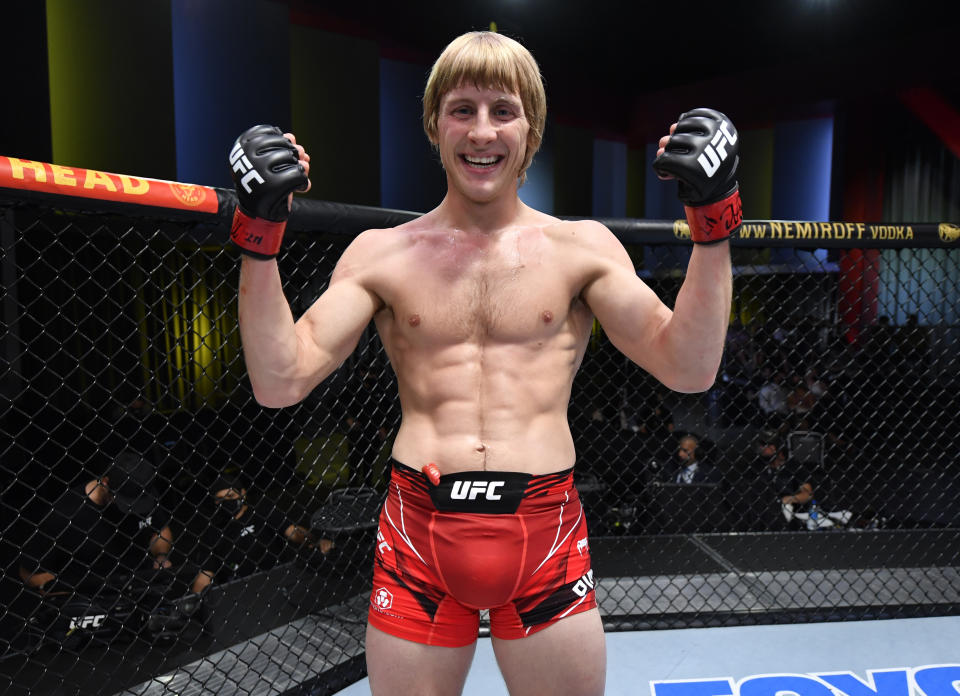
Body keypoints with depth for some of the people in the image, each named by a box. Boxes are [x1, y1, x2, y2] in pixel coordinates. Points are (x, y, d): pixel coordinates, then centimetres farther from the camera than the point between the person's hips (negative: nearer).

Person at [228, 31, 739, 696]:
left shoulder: (582, 247, 3)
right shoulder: (382, 253, 3)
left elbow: (689, 370, -3)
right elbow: (280, 382, -3)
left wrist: (713, 218, -10)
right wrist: (260, 234, -11)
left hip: (547, 533, 1)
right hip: (418, 529, 0)